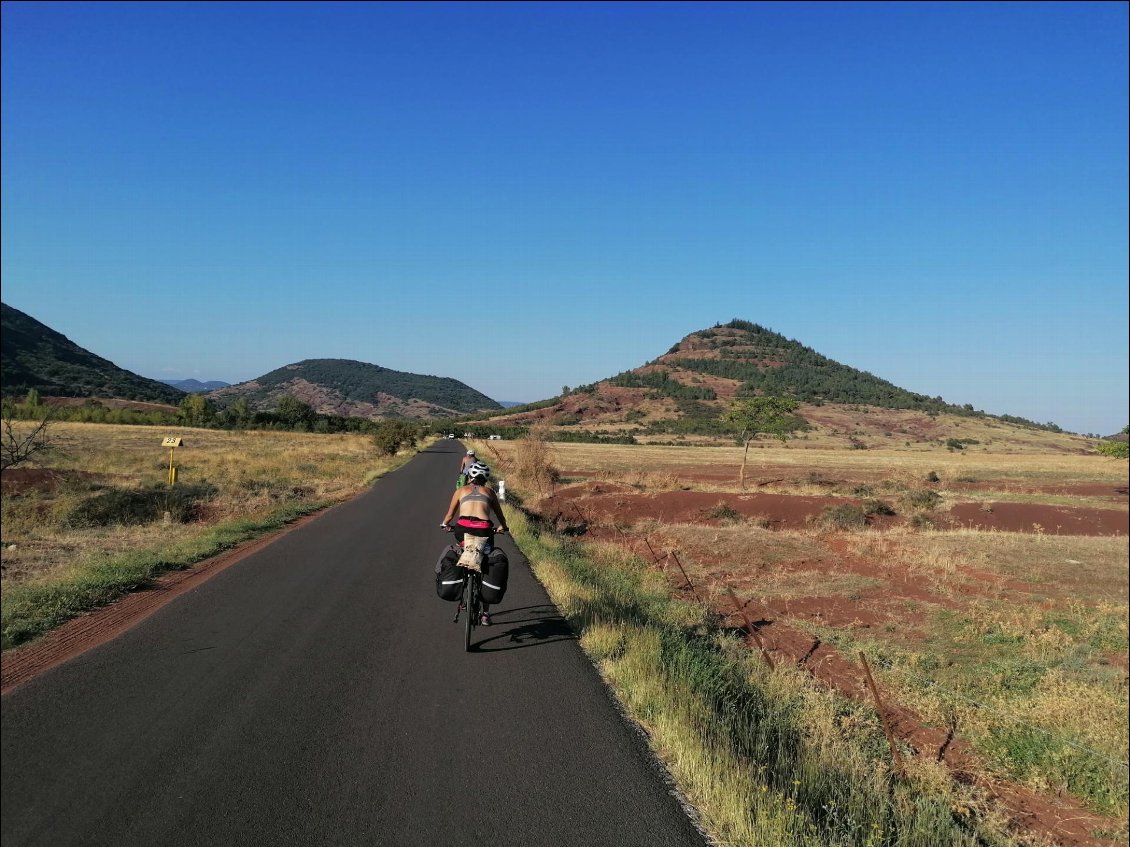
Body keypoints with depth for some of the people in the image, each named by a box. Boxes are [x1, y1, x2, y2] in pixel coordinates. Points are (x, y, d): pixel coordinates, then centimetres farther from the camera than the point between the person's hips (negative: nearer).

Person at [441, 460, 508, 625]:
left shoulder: (461, 490, 22)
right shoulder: (489, 491, 23)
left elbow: (450, 515, 29)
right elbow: (500, 516, 30)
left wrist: (445, 525, 49)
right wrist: (502, 527, 50)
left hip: (463, 529, 0)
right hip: (484, 530, 0)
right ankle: (485, 614, 16)